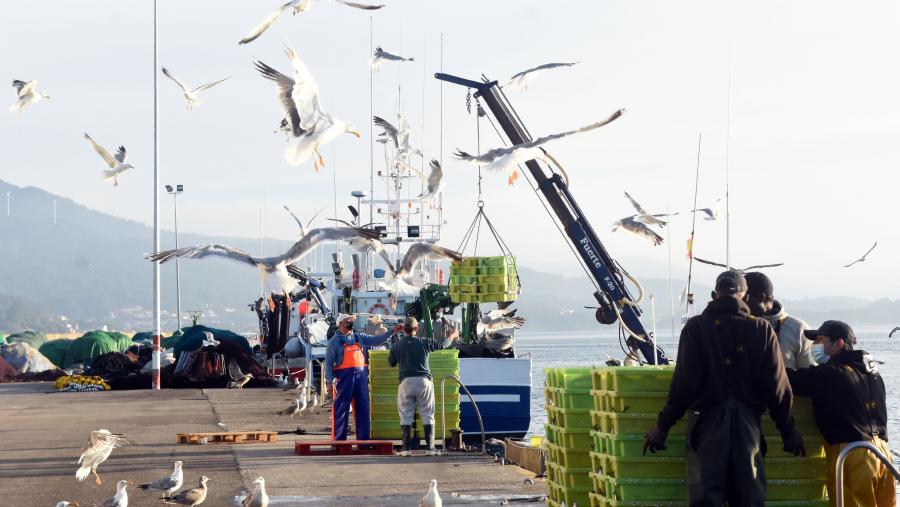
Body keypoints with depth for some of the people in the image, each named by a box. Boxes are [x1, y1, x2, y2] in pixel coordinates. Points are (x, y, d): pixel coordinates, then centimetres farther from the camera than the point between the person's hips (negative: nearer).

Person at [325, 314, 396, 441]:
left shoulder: (359, 338, 15)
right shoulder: (334, 342, 1)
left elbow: (376, 340, 15)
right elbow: (328, 362, -2)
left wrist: (392, 331, 5)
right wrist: (330, 381, -12)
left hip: (361, 377, 5)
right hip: (343, 378, -5)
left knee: (363, 409, 6)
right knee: (341, 410, -3)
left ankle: (363, 440, 11)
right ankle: (338, 440, 2)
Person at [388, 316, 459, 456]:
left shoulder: (396, 345, 1)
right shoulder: (424, 342, 1)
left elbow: (391, 363, 15)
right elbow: (443, 344, 16)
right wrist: (452, 336, 37)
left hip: (406, 382, 0)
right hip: (424, 381, 0)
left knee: (406, 415, 5)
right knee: (427, 415, 7)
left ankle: (406, 448, 0)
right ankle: (430, 447, 4)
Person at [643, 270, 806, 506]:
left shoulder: (696, 327, -3)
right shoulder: (762, 329, 1)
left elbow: (684, 383, -8)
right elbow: (777, 386, 1)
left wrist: (663, 425, 0)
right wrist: (788, 431, 10)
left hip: (707, 421, -1)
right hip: (747, 422, 1)